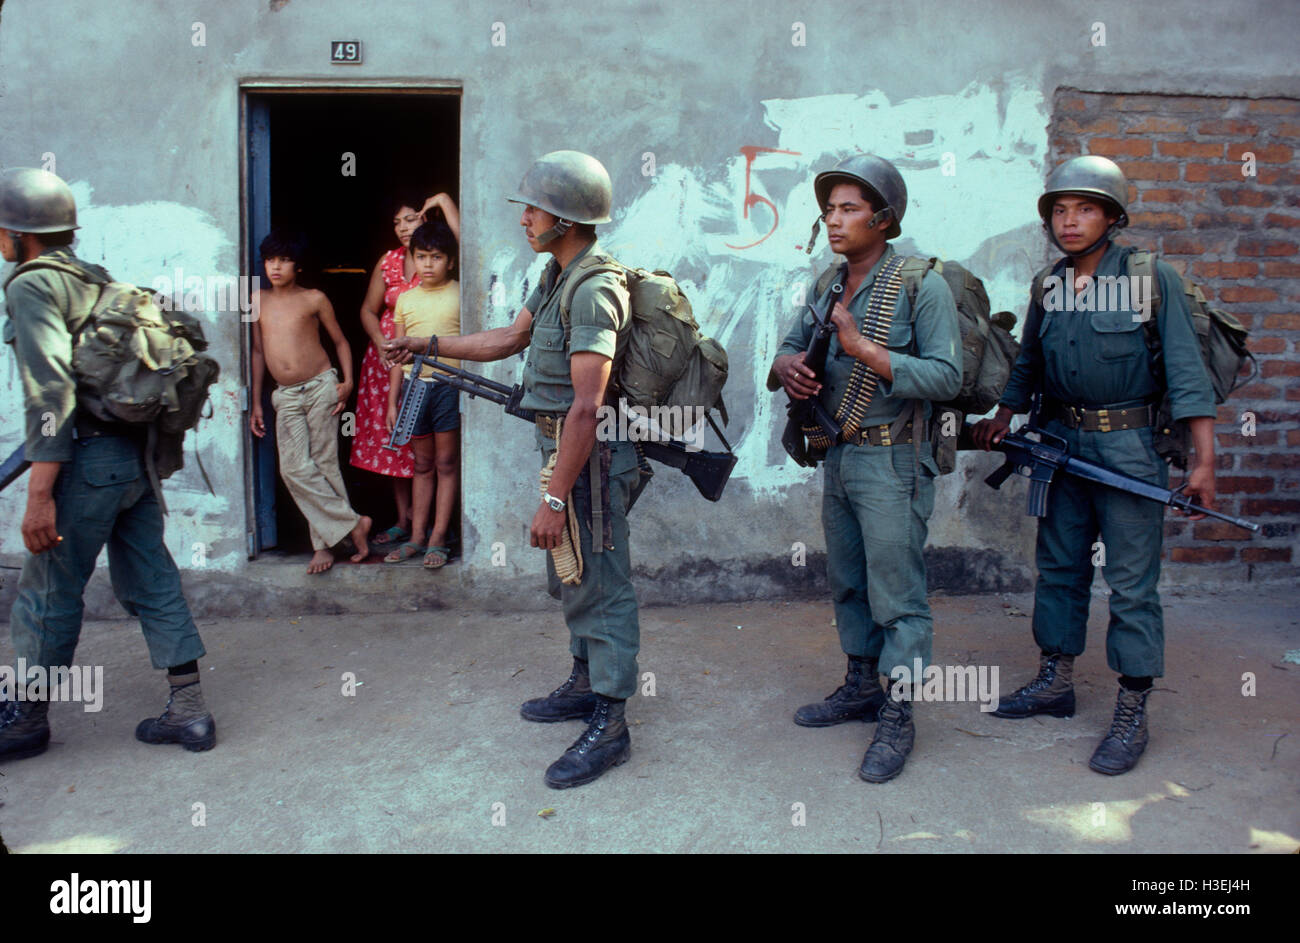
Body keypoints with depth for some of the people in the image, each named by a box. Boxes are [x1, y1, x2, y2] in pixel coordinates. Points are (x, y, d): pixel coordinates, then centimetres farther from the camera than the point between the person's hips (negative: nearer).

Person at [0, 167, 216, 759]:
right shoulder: (98, 280, 15)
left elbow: (50, 393, -21)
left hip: (91, 459, -8)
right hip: (138, 452, 8)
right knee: (151, 583, 11)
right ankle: (189, 713, 14)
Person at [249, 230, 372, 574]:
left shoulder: (314, 299, 2)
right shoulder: (258, 301, 11)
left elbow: (340, 341, 10)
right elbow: (258, 351, 16)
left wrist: (347, 381, -5)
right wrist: (255, 403, 14)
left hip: (320, 387, -3)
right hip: (285, 396, 3)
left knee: (324, 463, -2)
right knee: (294, 468, -8)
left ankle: (325, 542, 8)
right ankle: (354, 524, 0)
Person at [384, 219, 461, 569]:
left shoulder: (461, 295, 0)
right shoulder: (406, 299, 10)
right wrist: (392, 401, 11)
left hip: (450, 384, -3)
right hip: (414, 384, 3)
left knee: (447, 463, 2)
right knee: (422, 464, 11)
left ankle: (438, 539, 9)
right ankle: (417, 536, 17)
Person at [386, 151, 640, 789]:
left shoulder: (594, 291, -22)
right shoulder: (556, 276, 11)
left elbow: (586, 406, -27)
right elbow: (510, 338, 25)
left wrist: (553, 499, -26)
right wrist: (428, 345, 26)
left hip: (590, 458, -10)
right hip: (560, 444, 10)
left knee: (598, 583, -2)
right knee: (569, 577, 20)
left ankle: (609, 725, 9)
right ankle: (586, 683, 37)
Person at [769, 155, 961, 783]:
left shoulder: (922, 285, -11)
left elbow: (946, 378, -17)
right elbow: (792, 346, 17)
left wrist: (865, 350, -24)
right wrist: (785, 365, -8)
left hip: (892, 461, -7)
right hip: (837, 455, 8)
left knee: (897, 594, 0)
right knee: (847, 584, 18)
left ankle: (897, 719, 13)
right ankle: (861, 687, 34)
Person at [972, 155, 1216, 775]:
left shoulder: (1152, 279, -7)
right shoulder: (1048, 286, 8)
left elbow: (1186, 370, -10)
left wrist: (1204, 461, -14)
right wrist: (1003, 418, 9)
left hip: (1129, 445, -5)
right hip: (1060, 440, 5)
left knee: (1131, 582, 0)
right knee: (1059, 567, 14)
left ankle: (1132, 713, 10)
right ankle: (1055, 683, 28)